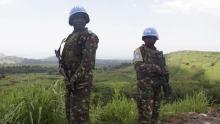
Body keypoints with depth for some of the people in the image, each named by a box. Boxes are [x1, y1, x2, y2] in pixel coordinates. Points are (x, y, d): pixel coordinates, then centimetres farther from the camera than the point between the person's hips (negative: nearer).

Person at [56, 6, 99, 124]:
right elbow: (64, 58, 16)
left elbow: (88, 61, -19)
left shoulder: (90, 37, -8)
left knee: (79, 114, -7)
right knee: (70, 112, 17)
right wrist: (67, 78, 0)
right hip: (69, 81, 9)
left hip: (81, 82, -8)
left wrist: (75, 79, -20)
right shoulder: (70, 37, 17)